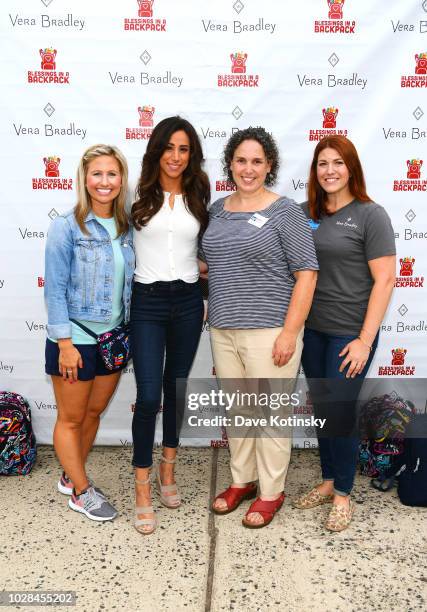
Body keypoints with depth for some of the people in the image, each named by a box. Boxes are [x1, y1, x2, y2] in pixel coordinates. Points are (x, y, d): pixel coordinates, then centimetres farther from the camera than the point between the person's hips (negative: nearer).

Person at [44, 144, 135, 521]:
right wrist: (65, 343, -16)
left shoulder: (127, 228, 2)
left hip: (114, 338, 5)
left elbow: (130, 282, 8)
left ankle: (71, 476, 39)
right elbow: (55, 289, -13)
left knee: (94, 413, 18)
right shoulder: (67, 227, -13)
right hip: (76, 340, -5)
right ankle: (81, 491, 29)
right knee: (71, 419, 10)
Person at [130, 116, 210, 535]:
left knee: (176, 389, 14)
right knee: (148, 397, -6)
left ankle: (168, 470, 32)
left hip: (188, 300, 3)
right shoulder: (138, 194, -3)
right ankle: (142, 490, 8)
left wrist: (200, 267, 2)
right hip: (148, 301, -3)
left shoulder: (198, 197, 7)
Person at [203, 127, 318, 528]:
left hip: (269, 331, -5)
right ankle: (242, 480, 34)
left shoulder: (284, 211, -6)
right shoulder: (217, 210, 10)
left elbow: (306, 274, -10)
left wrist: (289, 332, -15)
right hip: (223, 330, 6)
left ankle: (271, 492, 23)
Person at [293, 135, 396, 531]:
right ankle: (327, 481, 33)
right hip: (312, 330, 4)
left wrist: (365, 341, -14)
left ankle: (342, 495, 23)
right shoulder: (306, 213, 4)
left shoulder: (370, 215, -8)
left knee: (340, 413, 2)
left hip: (349, 333, -4)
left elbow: (384, 280, -10)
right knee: (321, 409, 14)